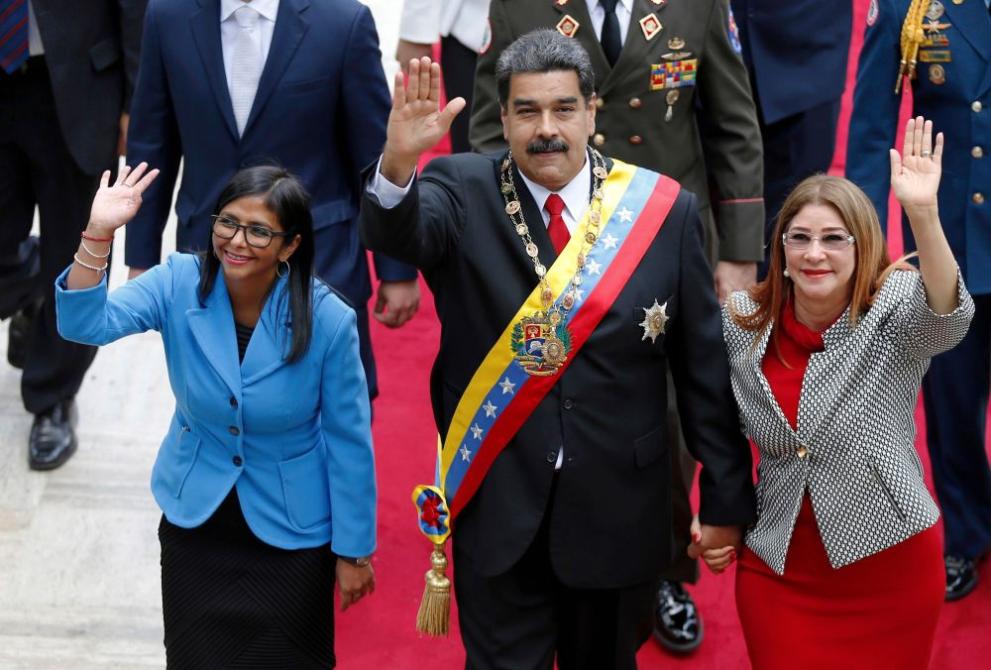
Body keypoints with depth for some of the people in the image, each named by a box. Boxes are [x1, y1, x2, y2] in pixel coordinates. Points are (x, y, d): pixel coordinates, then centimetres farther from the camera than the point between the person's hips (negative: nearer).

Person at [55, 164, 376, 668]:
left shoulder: (328, 319, -21)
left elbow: (348, 441, -12)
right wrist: (98, 234, -40)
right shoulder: (179, 284, -15)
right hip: (195, 521, 2)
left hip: (291, 532, -2)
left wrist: (353, 550, -6)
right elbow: (85, 323, -27)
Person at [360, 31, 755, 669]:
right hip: (497, 508, -1)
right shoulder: (463, 193, -6)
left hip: (619, 512, 1)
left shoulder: (663, 209, -5)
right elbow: (397, 232, -28)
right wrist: (398, 162, -50)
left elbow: (705, 365, -1)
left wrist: (727, 497, 2)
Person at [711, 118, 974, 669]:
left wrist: (923, 213, -51)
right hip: (777, 572, 3)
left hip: (887, 569, -3)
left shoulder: (892, 310, -12)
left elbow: (947, 318, -36)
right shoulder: (742, 323, -2)